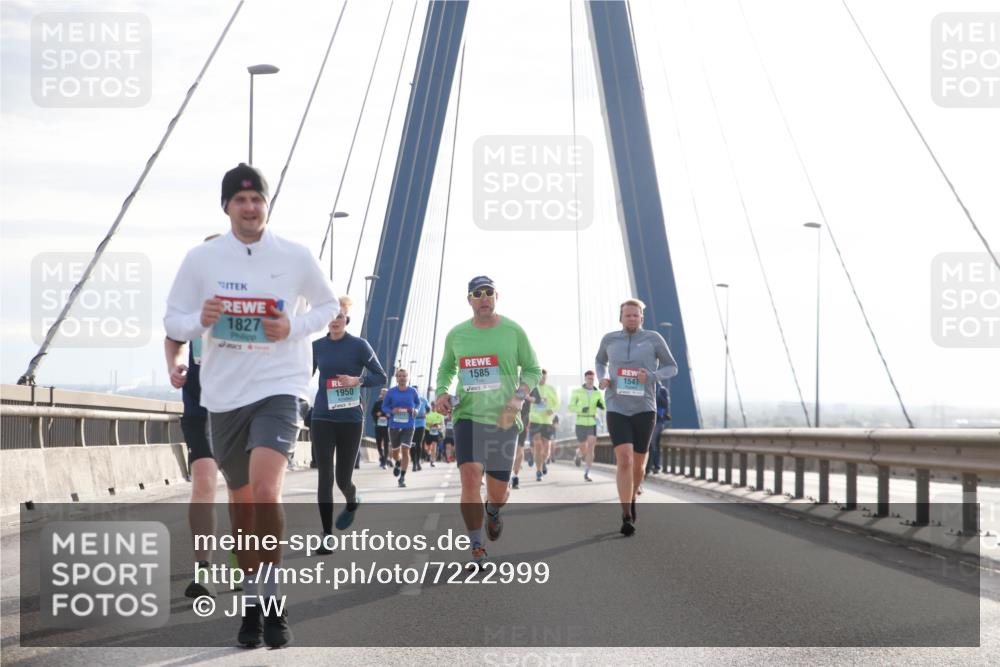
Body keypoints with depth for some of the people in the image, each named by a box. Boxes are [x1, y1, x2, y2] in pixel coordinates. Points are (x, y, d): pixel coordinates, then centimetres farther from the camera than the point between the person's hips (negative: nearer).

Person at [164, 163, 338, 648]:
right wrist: (199, 320, -17)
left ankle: (271, 601, -9)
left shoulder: (295, 257, -3)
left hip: (277, 388, -3)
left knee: (265, 492, -22)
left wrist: (293, 328, -9)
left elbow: (328, 306, 10)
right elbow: (172, 320, 5)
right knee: (240, 501, 13)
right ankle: (252, 603, 27)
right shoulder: (201, 258, 0)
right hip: (223, 394, 3)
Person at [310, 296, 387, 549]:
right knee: (325, 477, -7)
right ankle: (327, 536, -3)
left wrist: (358, 380, -17)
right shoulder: (317, 346, 5)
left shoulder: (359, 346, -3)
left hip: (351, 420, -2)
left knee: (343, 478, 6)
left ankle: (352, 503, 43)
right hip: (322, 419, 2)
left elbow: (381, 377, 0)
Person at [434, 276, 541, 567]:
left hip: (503, 420, 0)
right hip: (467, 416, 0)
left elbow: (532, 369, 8)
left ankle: (493, 511, 47)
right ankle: (477, 548, -8)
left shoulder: (513, 331, -1)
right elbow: (446, 369, 21)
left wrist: (520, 395, -10)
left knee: (498, 491, 7)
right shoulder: (456, 335, 4)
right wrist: (441, 393, 2)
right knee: (470, 477, -20)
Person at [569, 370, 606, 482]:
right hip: (580, 423, -1)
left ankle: (586, 473, -7)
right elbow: (571, 407, -3)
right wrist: (581, 409, -22)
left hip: (592, 423, 2)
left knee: (591, 449, -11)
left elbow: (603, 407, 11)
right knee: (583, 449, 4)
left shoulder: (597, 393, 4)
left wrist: (600, 405, -13)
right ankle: (579, 454, 41)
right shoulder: (577, 392, -3)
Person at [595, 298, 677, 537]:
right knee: (624, 460, -19)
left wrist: (651, 376, -16)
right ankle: (627, 518, -19)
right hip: (617, 410, 0)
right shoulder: (609, 339, 5)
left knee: (638, 464, 11)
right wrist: (602, 379, 2)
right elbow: (600, 361, 25)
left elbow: (671, 368, 5)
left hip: (644, 410, 1)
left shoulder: (653, 339, -1)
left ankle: (632, 499, 43)